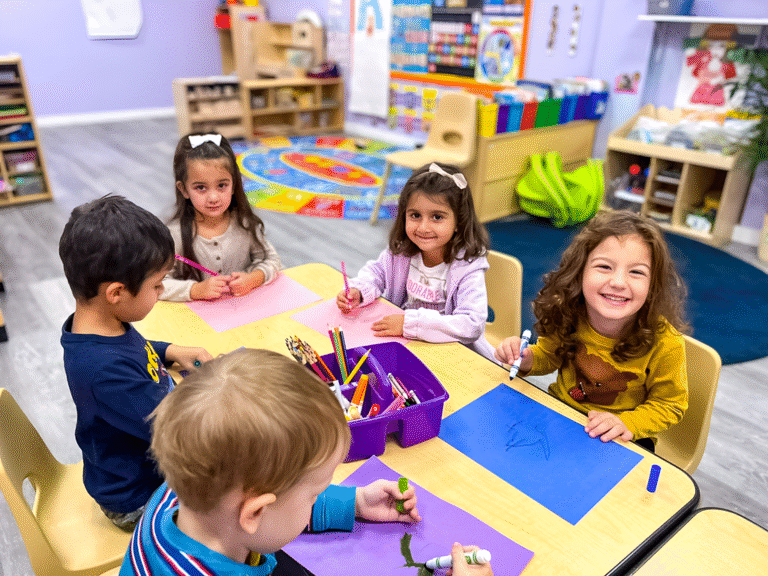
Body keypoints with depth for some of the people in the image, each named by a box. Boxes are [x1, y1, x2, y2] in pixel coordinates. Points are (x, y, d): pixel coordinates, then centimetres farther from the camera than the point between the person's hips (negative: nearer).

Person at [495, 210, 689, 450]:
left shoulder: (665, 343, -24)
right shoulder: (566, 315, -15)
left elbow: (669, 404, -8)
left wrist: (627, 423, -25)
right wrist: (526, 360, -16)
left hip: (620, 440, -3)